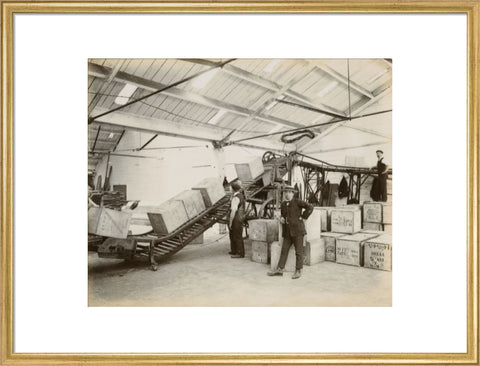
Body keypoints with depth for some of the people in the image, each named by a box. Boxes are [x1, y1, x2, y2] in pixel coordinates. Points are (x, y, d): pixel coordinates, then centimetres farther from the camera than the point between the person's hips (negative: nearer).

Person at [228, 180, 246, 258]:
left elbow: (233, 211, -23)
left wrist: (230, 222, -18)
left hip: (236, 220, -10)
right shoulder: (241, 196, 10)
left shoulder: (236, 198, -20)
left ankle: (240, 253, 7)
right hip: (239, 219, 10)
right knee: (233, 235, 21)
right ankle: (234, 251, 33)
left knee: (237, 236, -1)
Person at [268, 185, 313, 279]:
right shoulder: (283, 204, 15)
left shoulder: (297, 202, -5)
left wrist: (303, 217, -11)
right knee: (284, 250, 6)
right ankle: (280, 269, 11)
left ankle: (298, 271, 10)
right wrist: (281, 218, 8)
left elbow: (310, 207, -13)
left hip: (297, 230, -6)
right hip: (287, 231, 6)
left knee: (299, 251, 1)